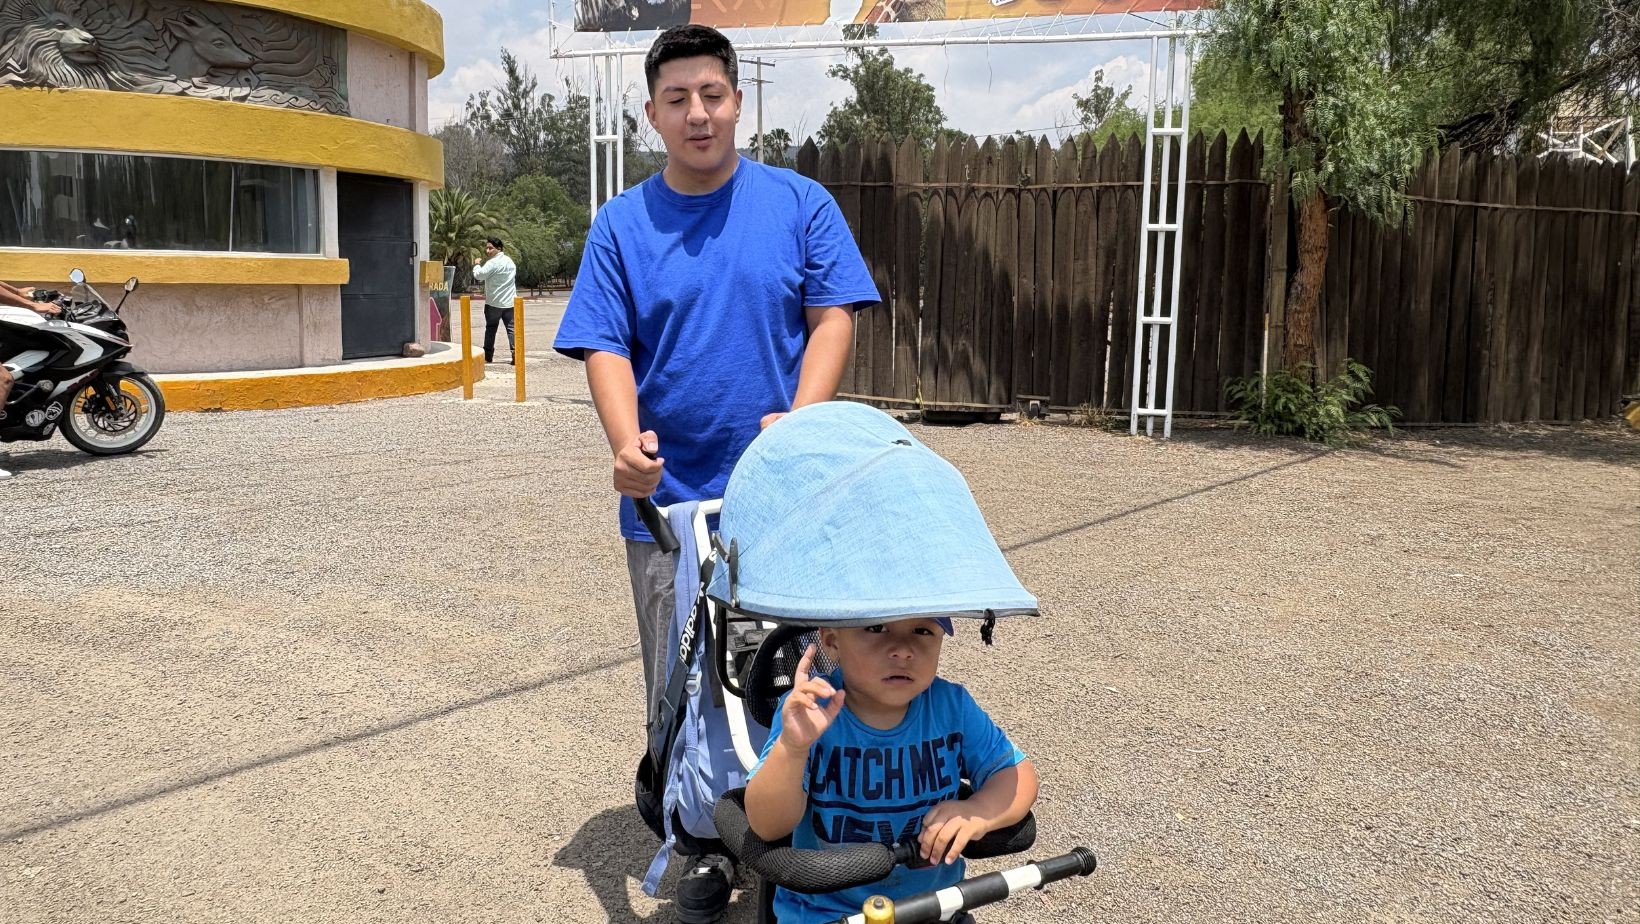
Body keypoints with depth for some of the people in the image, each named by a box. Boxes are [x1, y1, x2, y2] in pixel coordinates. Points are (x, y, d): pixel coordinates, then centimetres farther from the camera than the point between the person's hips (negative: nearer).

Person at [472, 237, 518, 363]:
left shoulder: (492, 263, -15)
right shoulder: (509, 260, 10)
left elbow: (479, 275, -20)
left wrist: (477, 265, -1)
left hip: (494, 302, -5)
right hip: (510, 301, 5)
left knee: (490, 328, 8)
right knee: (511, 328, 1)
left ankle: (488, 356, 13)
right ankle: (515, 352, -14)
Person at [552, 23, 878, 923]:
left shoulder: (801, 204, 2)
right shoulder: (621, 225, 4)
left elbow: (833, 318, -2)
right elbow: (606, 348, -2)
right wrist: (626, 440, -21)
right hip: (669, 500, 1)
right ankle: (706, 845, 27)